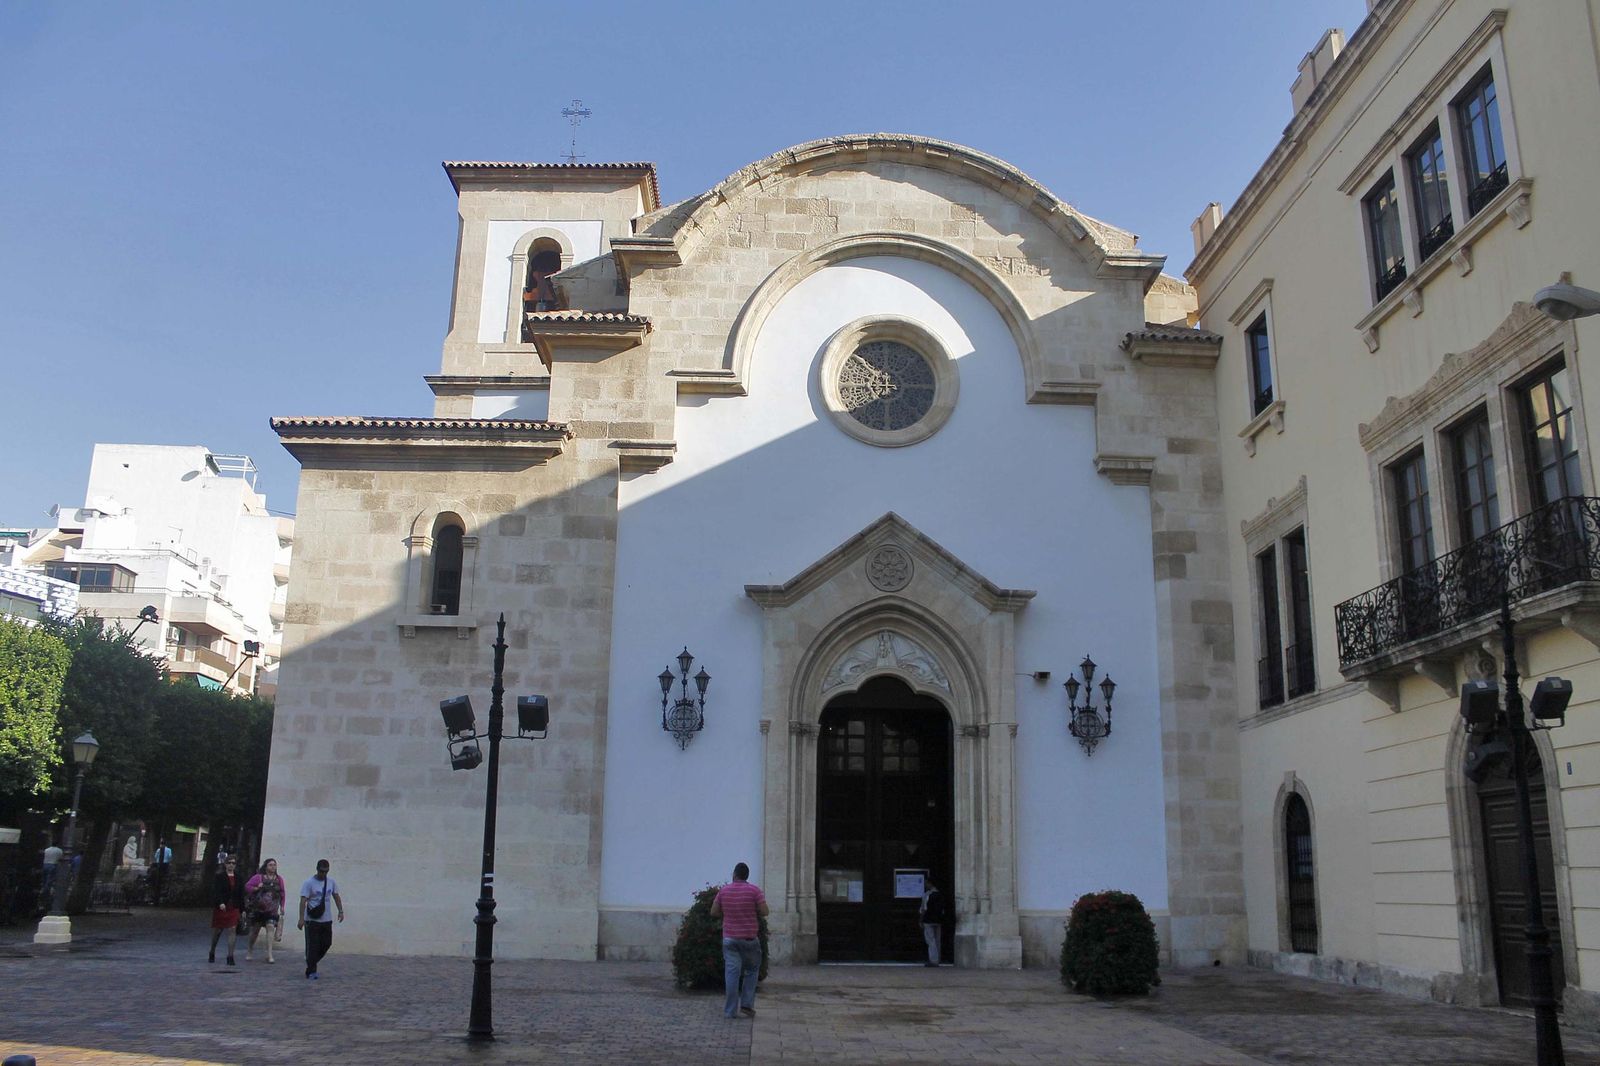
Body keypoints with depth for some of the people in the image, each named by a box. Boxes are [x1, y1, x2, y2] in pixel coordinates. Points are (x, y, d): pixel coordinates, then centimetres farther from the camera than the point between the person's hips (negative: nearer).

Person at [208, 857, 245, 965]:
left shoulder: (238, 877, 8)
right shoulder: (219, 877, -3)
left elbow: (241, 894, 10)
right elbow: (215, 891, -14)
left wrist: (242, 909, 7)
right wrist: (220, 903, -29)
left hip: (234, 907, 2)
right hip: (220, 907, -2)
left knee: (232, 930, -8)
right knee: (217, 931, 10)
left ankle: (230, 957, -7)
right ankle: (212, 954, 33)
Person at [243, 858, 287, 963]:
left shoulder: (279, 880, 7)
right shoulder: (258, 877, -1)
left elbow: (282, 894, 13)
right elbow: (247, 886, -4)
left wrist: (282, 907, 10)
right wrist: (256, 888, -17)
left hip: (271, 910, 1)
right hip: (258, 908, -1)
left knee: (270, 928, -14)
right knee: (255, 930, 11)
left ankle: (269, 955, -14)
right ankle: (249, 950, 34)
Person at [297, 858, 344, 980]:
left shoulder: (332, 882, 5)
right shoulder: (309, 883, -12)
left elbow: (336, 897, 15)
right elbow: (303, 901, -16)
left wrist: (341, 911, 7)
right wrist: (301, 918, -23)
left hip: (326, 920, 5)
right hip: (312, 920, -5)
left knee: (326, 944, 9)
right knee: (312, 946, -4)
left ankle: (311, 962, 29)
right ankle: (311, 971, 3)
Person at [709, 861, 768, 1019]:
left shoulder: (723, 891, 0)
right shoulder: (754, 890, -7)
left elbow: (714, 912, 4)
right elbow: (764, 912, -9)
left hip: (729, 938, 2)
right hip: (750, 938, -2)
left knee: (731, 972, 1)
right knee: (751, 970, 15)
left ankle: (730, 1010, 0)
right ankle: (747, 1004, 6)